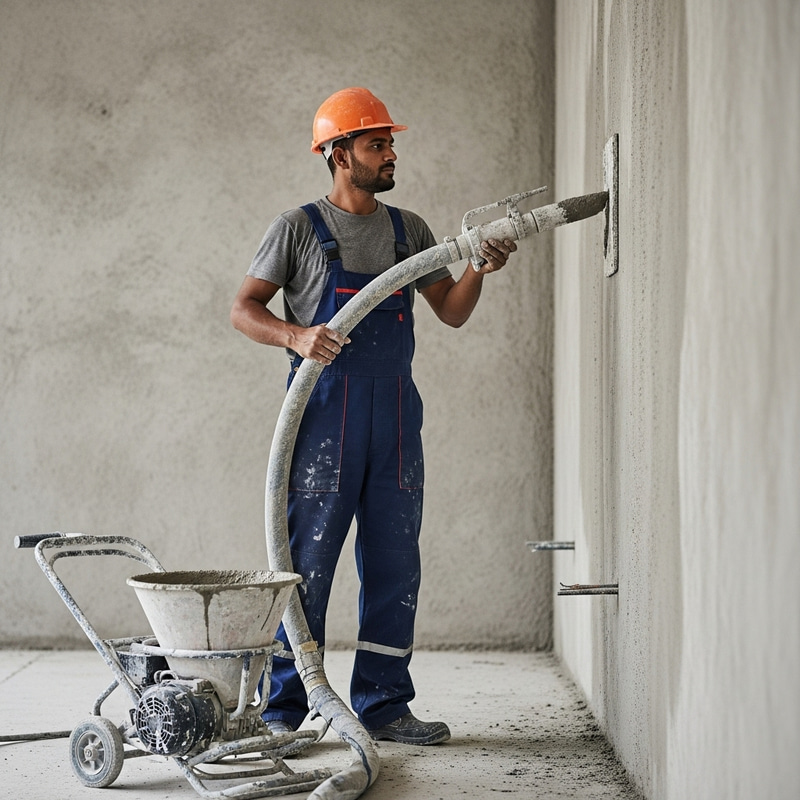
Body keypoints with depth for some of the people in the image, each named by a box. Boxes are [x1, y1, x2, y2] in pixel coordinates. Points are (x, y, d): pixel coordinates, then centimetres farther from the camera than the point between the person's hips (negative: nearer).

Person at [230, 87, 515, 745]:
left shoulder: (409, 231, 15)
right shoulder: (301, 228, 1)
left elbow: (451, 313, 14)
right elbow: (244, 309, -1)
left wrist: (479, 270, -5)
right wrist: (297, 335, -19)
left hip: (395, 419, 5)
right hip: (324, 414, -5)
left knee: (395, 567, 7)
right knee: (307, 561, -3)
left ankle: (383, 705, 16)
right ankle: (282, 709, 7)